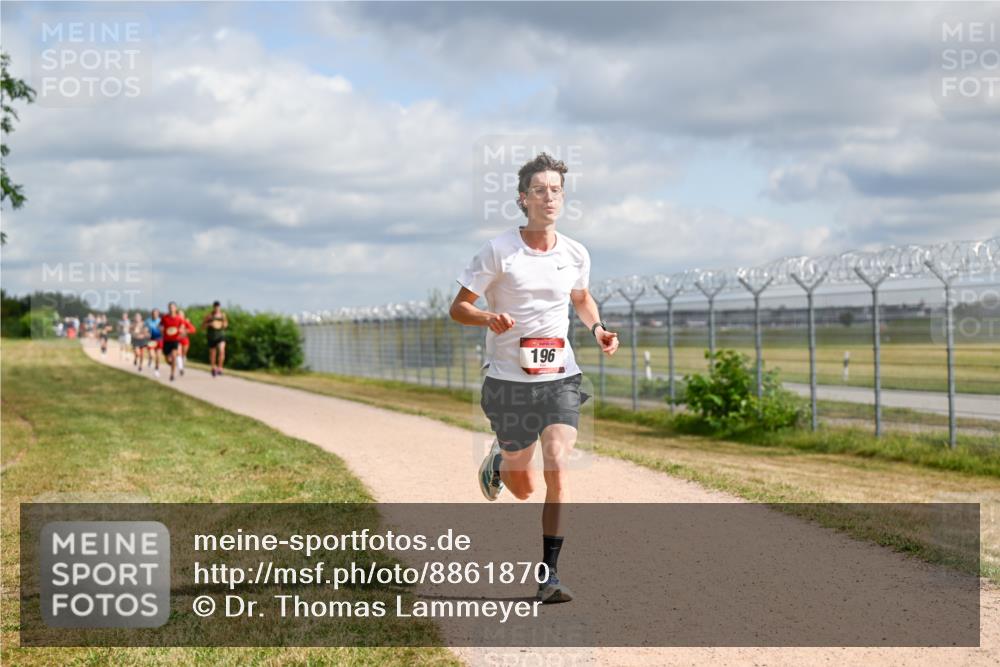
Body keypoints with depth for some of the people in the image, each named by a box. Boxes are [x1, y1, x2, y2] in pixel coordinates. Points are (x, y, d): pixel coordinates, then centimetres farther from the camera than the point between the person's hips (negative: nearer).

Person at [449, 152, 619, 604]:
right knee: (523, 489, 8)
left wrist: (598, 329, 3)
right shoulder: (498, 252, -9)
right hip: (509, 379, -2)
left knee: (557, 469, -15)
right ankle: (498, 462, 46)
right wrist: (490, 318, -26)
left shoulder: (575, 255, 3)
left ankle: (549, 574, -6)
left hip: (560, 376, 2)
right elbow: (458, 308, -5)